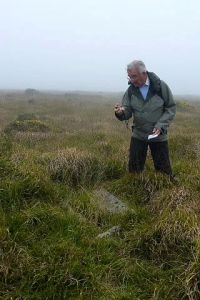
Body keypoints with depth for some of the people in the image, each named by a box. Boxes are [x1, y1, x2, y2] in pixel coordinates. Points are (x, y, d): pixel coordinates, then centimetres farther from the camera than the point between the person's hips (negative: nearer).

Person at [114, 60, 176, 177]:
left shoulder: (161, 86, -12)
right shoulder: (131, 90, -4)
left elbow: (171, 108, -6)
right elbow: (127, 112, -5)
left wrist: (161, 125, -18)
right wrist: (121, 112, -30)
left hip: (158, 136, -2)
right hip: (138, 135, 2)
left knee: (163, 168, 8)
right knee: (134, 167, 11)